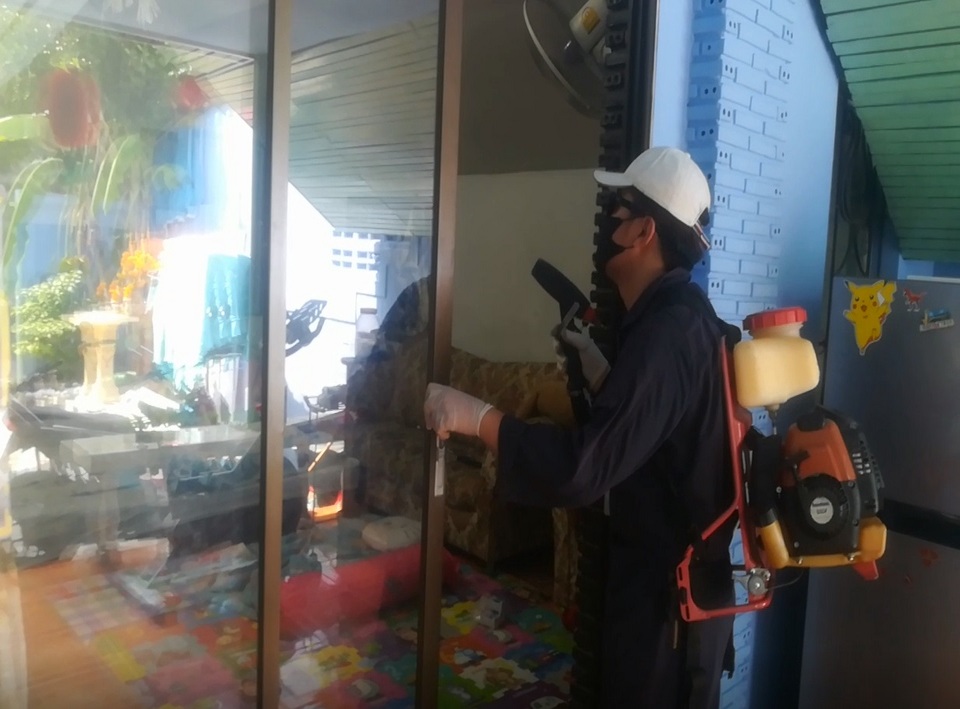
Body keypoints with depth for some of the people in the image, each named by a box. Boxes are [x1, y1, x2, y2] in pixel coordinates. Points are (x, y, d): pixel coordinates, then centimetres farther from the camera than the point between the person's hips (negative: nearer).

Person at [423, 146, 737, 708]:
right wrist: (601, 374, 8)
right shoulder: (681, 316, 6)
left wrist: (477, 417, -26)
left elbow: (584, 468, -34)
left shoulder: (666, 334, -26)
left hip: (665, 594, -9)